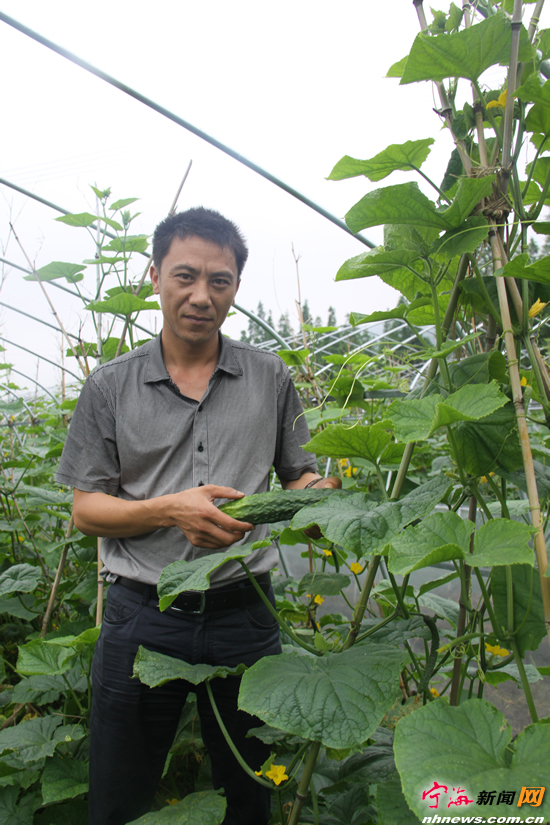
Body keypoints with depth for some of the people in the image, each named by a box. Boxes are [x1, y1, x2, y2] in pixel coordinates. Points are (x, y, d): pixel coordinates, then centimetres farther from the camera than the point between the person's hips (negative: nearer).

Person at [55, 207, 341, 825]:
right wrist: (170, 509, -18)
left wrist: (316, 496, -14)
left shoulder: (271, 378, 4)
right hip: (141, 617, 0)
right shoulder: (110, 386, 0)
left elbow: (298, 475, 10)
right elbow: (86, 509, -1)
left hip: (244, 615, 1)